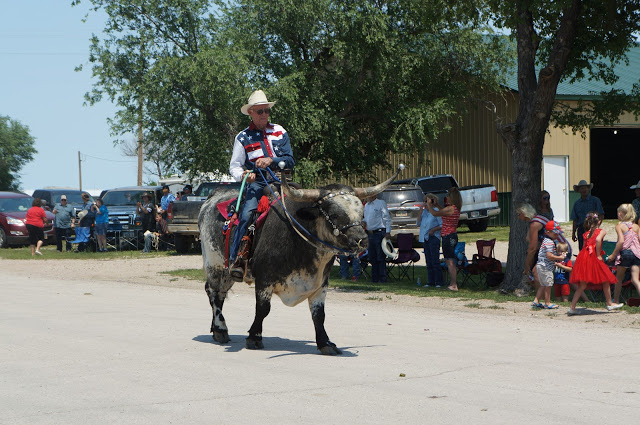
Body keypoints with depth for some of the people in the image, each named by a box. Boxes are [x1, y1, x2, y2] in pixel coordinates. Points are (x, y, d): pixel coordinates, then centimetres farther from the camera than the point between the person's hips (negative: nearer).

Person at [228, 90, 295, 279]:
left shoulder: (279, 132, 14)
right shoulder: (243, 137, 10)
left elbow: (290, 161, 7)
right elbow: (234, 166, 9)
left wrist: (271, 160, -13)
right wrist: (243, 175, -14)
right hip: (256, 182, -2)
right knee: (247, 213, -27)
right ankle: (236, 259, -28)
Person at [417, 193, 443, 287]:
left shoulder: (436, 211, -5)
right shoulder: (424, 211, 13)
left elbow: (442, 225, -6)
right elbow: (419, 223, 9)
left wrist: (434, 229, -19)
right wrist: (420, 212, 3)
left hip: (434, 237, -7)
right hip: (425, 237, 7)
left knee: (435, 261, -9)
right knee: (428, 261, 8)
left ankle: (438, 282, -7)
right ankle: (430, 281, 12)